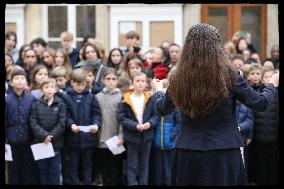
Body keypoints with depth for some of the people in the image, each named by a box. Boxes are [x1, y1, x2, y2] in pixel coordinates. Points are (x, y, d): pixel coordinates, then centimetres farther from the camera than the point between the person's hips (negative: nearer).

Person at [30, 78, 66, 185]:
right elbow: (33, 122, -5)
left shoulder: (60, 104, -1)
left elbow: (62, 123, -7)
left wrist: (51, 136, -15)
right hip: (40, 142, 1)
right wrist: (44, 135, -17)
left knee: (54, 170, 5)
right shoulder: (37, 105, 2)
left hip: (56, 143, -1)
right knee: (42, 170, 10)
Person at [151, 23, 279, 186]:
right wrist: (273, 84, 18)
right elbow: (260, 104, -3)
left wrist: (158, 90, 33)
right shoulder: (230, 76, -12)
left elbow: (163, 109, 11)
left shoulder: (178, 79, -6)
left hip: (189, 154, 2)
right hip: (225, 152, -2)